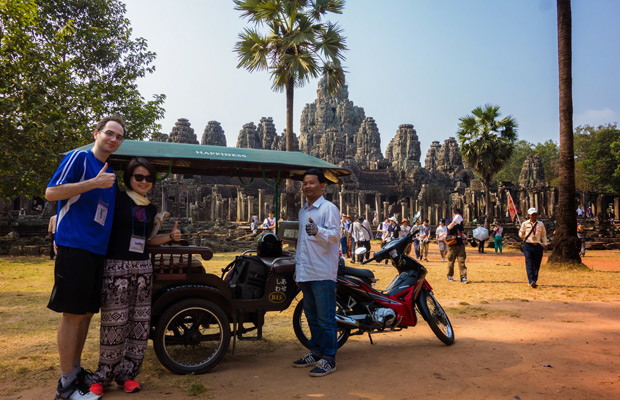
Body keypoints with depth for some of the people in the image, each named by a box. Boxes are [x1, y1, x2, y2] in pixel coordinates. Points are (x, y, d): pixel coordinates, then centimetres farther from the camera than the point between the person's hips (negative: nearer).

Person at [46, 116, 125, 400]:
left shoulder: (110, 173, 19)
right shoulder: (79, 158, -4)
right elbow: (51, 192, -13)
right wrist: (95, 183, -19)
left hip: (97, 250, 8)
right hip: (75, 246, -8)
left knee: (87, 312, 12)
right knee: (73, 314, -4)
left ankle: (76, 369, 24)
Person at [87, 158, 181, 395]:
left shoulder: (151, 209, 14)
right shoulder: (117, 199, -4)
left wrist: (170, 236, 7)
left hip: (143, 268, 6)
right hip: (116, 267, -6)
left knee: (140, 321, 7)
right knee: (114, 322, -4)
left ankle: (127, 373, 19)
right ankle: (103, 376, 13)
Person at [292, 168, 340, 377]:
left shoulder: (329, 208, -8)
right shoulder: (302, 211, 16)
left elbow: (336, 234, -21)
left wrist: (318, 231, -40)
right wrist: (297, 267, 23)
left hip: (323, 273, -8)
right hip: (306, 273, 8)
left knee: (326, 318, -2)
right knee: (312, 317, 17)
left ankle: (328, 359, 7)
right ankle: (315, 353, 29)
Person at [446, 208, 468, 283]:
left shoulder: (460, 222, 16)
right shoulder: (449, 221, 1)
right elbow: (449, 227, -22)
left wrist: (462, 240, 17)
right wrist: (455, 220, -23)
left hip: (460, 244, 4)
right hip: (452, 244, -4)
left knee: (462, 261, -4)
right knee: (451, 261, 5)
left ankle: (463, 277, -6)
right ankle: (450, 276, 21)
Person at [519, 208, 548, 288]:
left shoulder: (541, 224, 11)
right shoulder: (525, 224, 5)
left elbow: (544, 235, 17)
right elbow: (520, 233, 13)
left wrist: (545, 244, 7)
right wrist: (524, 236, -7)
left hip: (538, 246, 3)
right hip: (528, 246, -3)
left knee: (537, 264, 5)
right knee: (529, 263, -13)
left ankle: (534, 281, 17)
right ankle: (531, 281, -20)